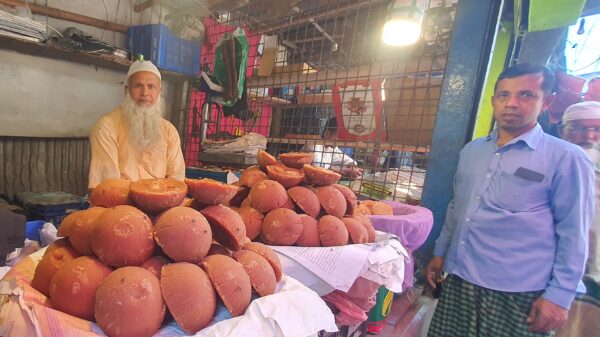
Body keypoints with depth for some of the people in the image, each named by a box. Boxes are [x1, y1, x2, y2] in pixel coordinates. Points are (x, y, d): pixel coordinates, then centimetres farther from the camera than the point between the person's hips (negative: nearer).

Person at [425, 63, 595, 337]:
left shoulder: (566, 158, -7)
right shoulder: (471, 150, 7)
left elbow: (573, 235, -7)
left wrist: (559, 295, -9)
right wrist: (440, 252, 14)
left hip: (518, 292, -4)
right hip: (459, 278, 5)